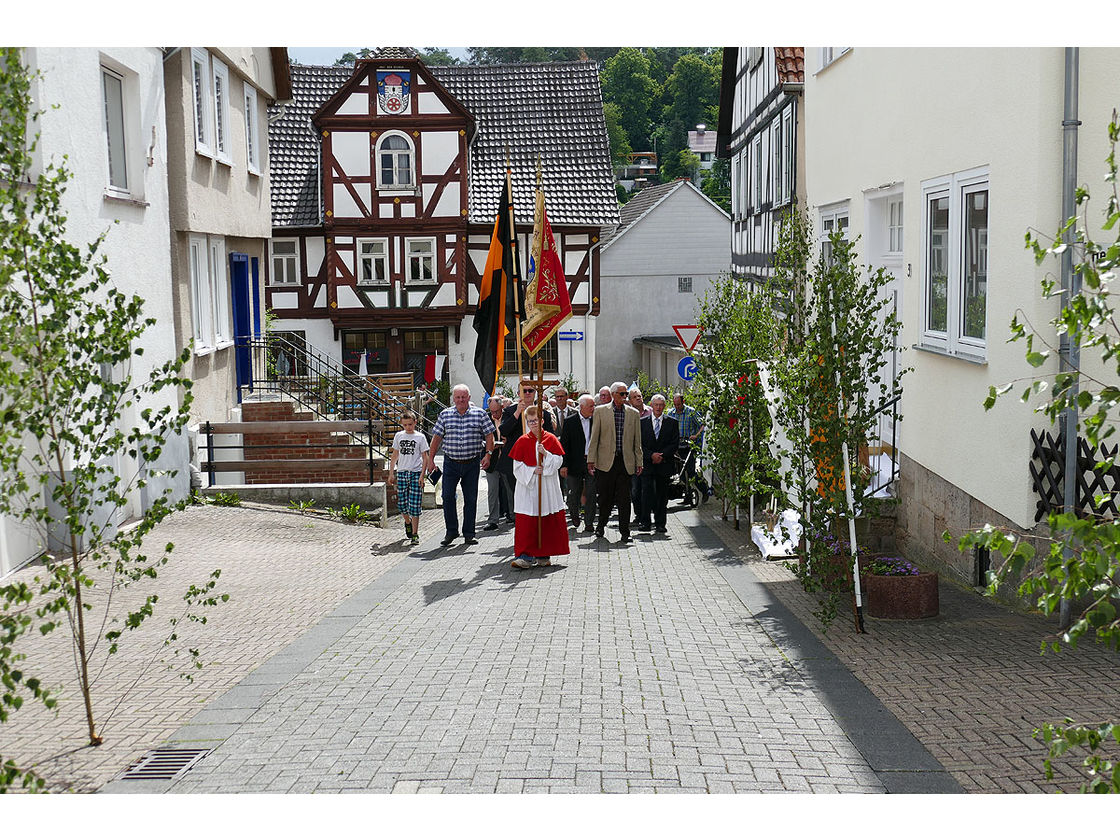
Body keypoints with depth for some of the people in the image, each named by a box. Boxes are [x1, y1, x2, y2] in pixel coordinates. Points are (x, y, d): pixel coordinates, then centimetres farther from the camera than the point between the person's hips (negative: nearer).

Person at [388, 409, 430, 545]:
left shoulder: (420, 437, 0)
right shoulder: (398, 436, 9)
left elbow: (425, 458, -1)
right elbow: (395, 455, 15)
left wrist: (422, 475, -9)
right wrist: (391, 473, 10)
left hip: (416, 473, -3)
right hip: (401, 472, 3)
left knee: (414, 505, -6)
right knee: (401, 503, 2)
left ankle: (415, 534, 0)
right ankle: (408, 522, 33)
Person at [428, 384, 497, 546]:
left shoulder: (480, 414, 0)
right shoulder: (445, 415, 4)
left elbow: (489, 435, 1)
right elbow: (437, 437, 7)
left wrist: (488, 454, -10)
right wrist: (431, 457, 3)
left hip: (472, 464, -1)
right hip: (450, 463, 1)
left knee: (471, 499, 4)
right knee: (448, 497, -5)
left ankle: (469, 534, 13)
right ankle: (451, 531, 9)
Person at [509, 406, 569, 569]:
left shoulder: (550, 439, 3)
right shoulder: (522, 441, 3)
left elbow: (558, 461, -1)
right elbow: (517, 465, 1)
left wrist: (545, 453, -17)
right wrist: (532, 471, -13)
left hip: (548, 487, 1)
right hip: (527, 486, -1)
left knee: (548, 522, 5)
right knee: (525, 523, -7)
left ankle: (543, 555, 16)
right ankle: (525, 556, -7)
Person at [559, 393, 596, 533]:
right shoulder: (569, 422, -3)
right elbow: (564, 444, -3)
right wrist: (564, 465, -8)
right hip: (575, 463, -1)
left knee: (590, 494, 1)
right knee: (574, 493, 8)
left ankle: (589, 523, 9)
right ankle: (574, 514, 35)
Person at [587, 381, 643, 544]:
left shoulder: (633, 413, 10)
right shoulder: (600, 411, 4)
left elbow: (637, 440, 11)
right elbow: (594, 437, 3)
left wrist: (639, 462, 6)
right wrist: (591, 460, -3)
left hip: (625, 462, 1)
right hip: (605, 461, -1)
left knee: (624, 499, 0)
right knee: (605, 497, 5)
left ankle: (625, 533, 5)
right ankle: (601, 524, 27)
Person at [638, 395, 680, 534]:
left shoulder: (672, 423, 7)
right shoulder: (643, 423, 7)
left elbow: (674, 444, 2)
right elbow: (640, 444, 3)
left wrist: (662, 455, -11)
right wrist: (651, 455, -11)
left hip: (665, 464, 0)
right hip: (647, 464, 0)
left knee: (662, 494, 3)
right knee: (647, 492, -9)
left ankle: (660, 524, 9)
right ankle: (646, 521, -2)